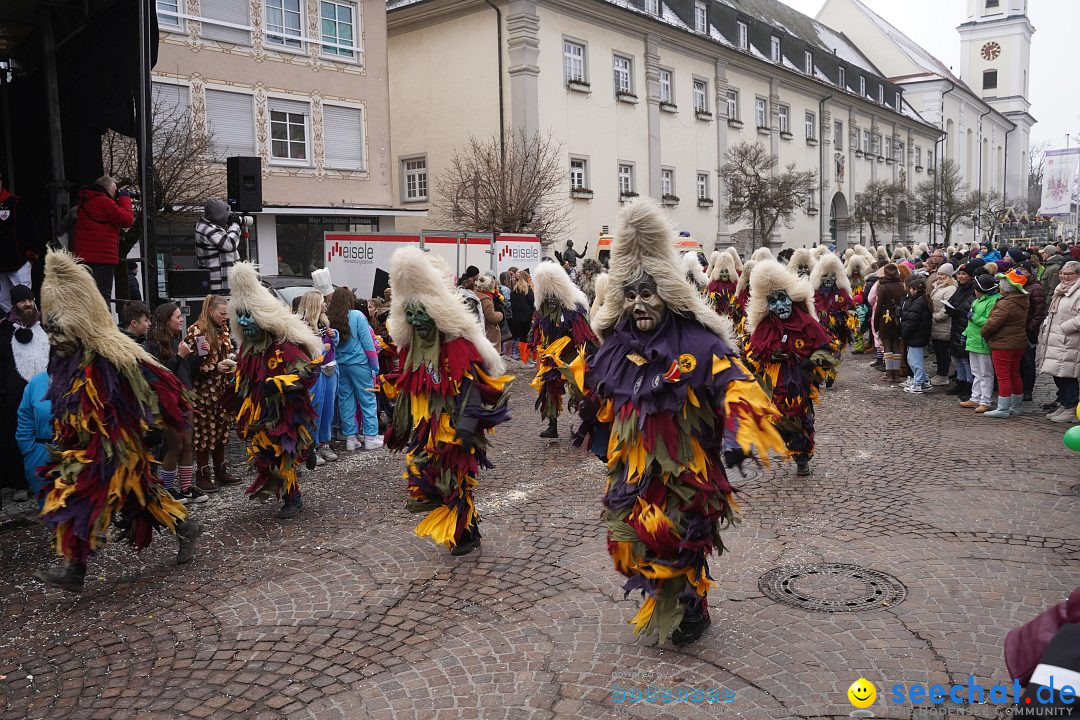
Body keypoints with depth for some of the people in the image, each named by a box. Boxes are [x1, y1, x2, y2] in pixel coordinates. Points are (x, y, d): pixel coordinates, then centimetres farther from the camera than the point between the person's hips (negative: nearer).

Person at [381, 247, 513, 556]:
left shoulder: (457, 345, -14)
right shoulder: (411, 349, 9)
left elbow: (471, 387, -20)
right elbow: (405, 389, 17)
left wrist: (466, 425, -27)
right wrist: (401, 425, 18)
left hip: (454, 429, -7)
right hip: (425, 428, 7)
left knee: (458, 479, 1)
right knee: (418, 466, 4)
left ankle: (465, 533, 21)